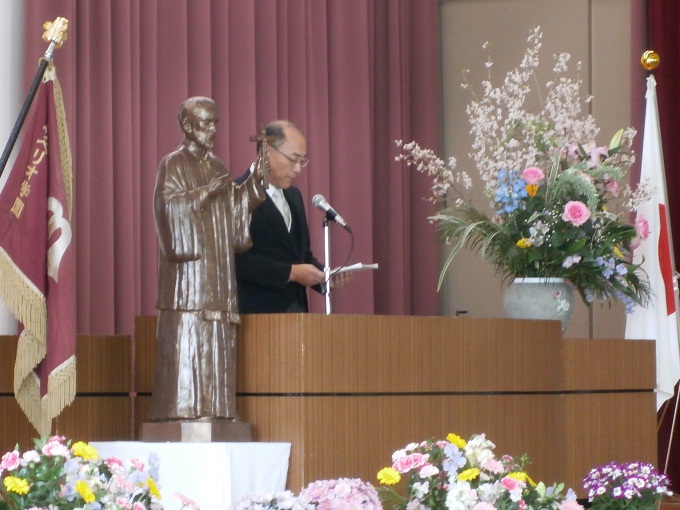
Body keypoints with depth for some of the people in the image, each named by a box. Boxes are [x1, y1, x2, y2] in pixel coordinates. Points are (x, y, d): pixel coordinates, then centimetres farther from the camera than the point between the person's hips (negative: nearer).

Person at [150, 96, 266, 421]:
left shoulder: (216, 166, 18)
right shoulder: (173, 165, -3)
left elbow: (232, 208, 16)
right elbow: (168, 205, -15)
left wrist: (253, 183, 4)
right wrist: (204, 193, -24)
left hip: (217, 269, 7)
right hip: (188, 269, -7)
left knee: (218, 342, 3)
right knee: (186, 339, -10)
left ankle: (214, 407, 4)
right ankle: (184, 407, -11)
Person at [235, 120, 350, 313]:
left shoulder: (293, 196, 18)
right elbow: (239, 261, -19)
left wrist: (325, 276, 3)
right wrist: (291, 273, -20)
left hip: (296, 311, 8)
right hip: (258, 314, -8)